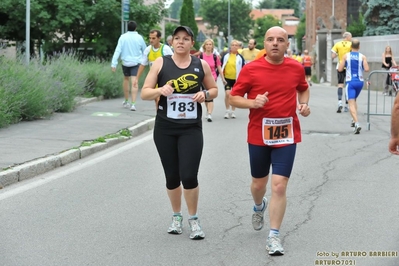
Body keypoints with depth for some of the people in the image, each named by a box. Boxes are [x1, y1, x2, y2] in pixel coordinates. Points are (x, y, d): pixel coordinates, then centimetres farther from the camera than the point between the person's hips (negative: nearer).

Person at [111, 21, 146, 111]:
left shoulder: (123, 37, -5)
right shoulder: (139, 37, -3)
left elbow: (117, 51, -9)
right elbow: (144, 50, 9)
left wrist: (114, 64, -9)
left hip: (125, 62, 1)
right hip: (136, 62, -1)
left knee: (126, 79, 21)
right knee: (134, 82, -7)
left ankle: (126, 101, 32)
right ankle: (133, 104, -18)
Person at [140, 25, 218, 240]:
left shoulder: (201, 65, 2)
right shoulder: (161, 63, -1)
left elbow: (214, 89, 16)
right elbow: (144, 93, -2)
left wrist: (205, 95, -7)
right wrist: (160, 90, -22)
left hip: (191, 129, 0)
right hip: (165, 128, 1)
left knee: (189, 176, -10)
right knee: (172, 176, 8)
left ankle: (193, 220, 12)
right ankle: (176, 217, 30)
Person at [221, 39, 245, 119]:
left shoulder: (240, 57, -2)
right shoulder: (226, 56, 0)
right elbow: (221, 67, 7)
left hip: (236, 79, 0)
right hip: (227, 78, 0)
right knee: (227, 94, -12)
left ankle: (233, 111, 21)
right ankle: (227, 111, 1)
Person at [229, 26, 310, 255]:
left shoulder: (296, 68, 0)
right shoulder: (251, 69, -8)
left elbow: (303, 89, 20)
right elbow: (234, 98, -3)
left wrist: (304, 104, -1)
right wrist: (253, 103, -21)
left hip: (286, 135, 0)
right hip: (259, 135, 0)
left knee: (279, 185, -9)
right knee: (259, 183, 17)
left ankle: (274, 236, 0)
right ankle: (259, 206, 53)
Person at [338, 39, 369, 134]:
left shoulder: (346, 56, -2)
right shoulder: (362, 57, 0)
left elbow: (340, 69, -2)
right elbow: (366, 69, -9)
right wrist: (361, 67, 13)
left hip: (350, 82, -3)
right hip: (360, 81, 3)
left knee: (351, 103, -9)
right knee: (354, 100, 26)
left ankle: (357, 123, -27)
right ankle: (354, 120, 27)